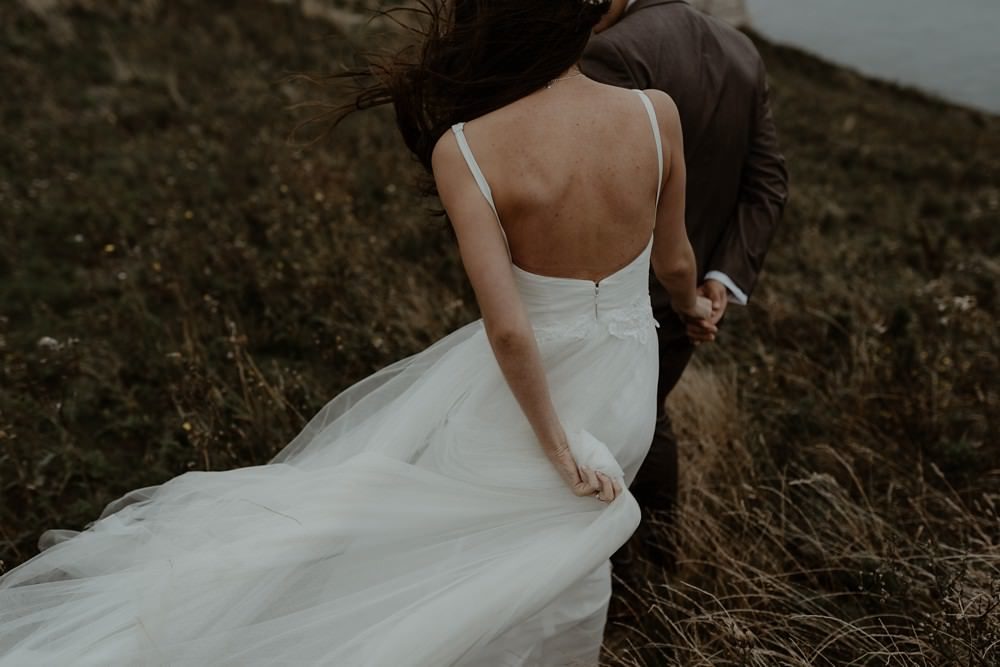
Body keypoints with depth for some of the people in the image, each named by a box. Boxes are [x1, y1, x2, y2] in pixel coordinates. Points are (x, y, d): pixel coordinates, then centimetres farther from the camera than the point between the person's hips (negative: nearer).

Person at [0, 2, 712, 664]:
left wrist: (557, 445, -14)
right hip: (628, 383, 4)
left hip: (530, 384, -4)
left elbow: (507, 328, -28)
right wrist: (691, 303, 23)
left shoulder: (464, 148, -25)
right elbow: (674, 262, 0)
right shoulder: (657, 113, -16)